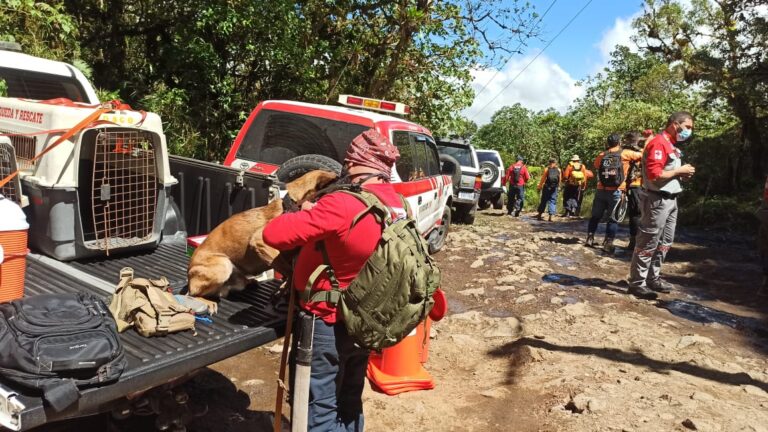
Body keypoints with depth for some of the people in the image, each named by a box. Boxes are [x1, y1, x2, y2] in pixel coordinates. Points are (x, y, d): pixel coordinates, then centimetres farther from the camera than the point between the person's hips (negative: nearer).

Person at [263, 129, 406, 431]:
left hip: (328, 324, -8)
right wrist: (320, 215, 6)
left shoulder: (343, 205, -29)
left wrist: (306, 213, -11)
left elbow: (274, 235, -29)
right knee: (349, 402, 25)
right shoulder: (396, 205, -3)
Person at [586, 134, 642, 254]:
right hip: (616, 191, -3)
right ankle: (608, 243, -2)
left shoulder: (601, 156, 7)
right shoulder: (625, 154, -2)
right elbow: (643, 155, 0)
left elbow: (596, 166, 25)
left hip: (601, 190, 3)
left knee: (596, 216, 15)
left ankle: (590, 238, 15)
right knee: (613, 218, 2)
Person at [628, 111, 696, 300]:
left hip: (671, 199, 10)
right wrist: (679, 171, -14)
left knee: (664, 243, 16)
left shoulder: (672, 145, 17)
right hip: (658, 200, -10)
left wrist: (683, 173, 6)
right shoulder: (659, 143, -15)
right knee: (648, 243, -6)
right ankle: (637, 283, 1)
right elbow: (654, 175, -24)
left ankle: (653, 278, 26)